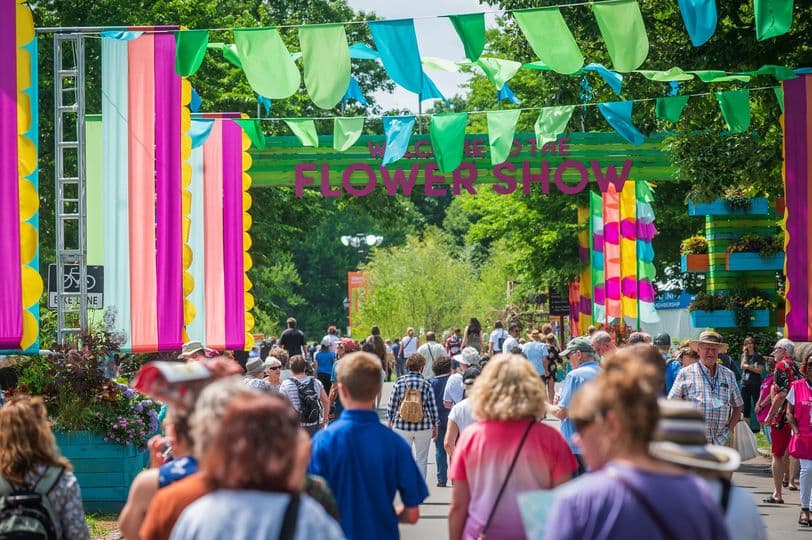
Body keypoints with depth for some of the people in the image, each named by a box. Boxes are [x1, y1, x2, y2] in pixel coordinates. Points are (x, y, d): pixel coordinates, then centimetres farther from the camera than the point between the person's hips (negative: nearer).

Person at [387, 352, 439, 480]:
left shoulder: (399, 382, -5)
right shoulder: (426, 384, -6)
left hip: (402, 426, 0)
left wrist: (390, 421, 14)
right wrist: (435, 426, 11)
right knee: (421, 460, 10)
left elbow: (392, 404, 0)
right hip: (424, 427, 0)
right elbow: (433, 407, 0)